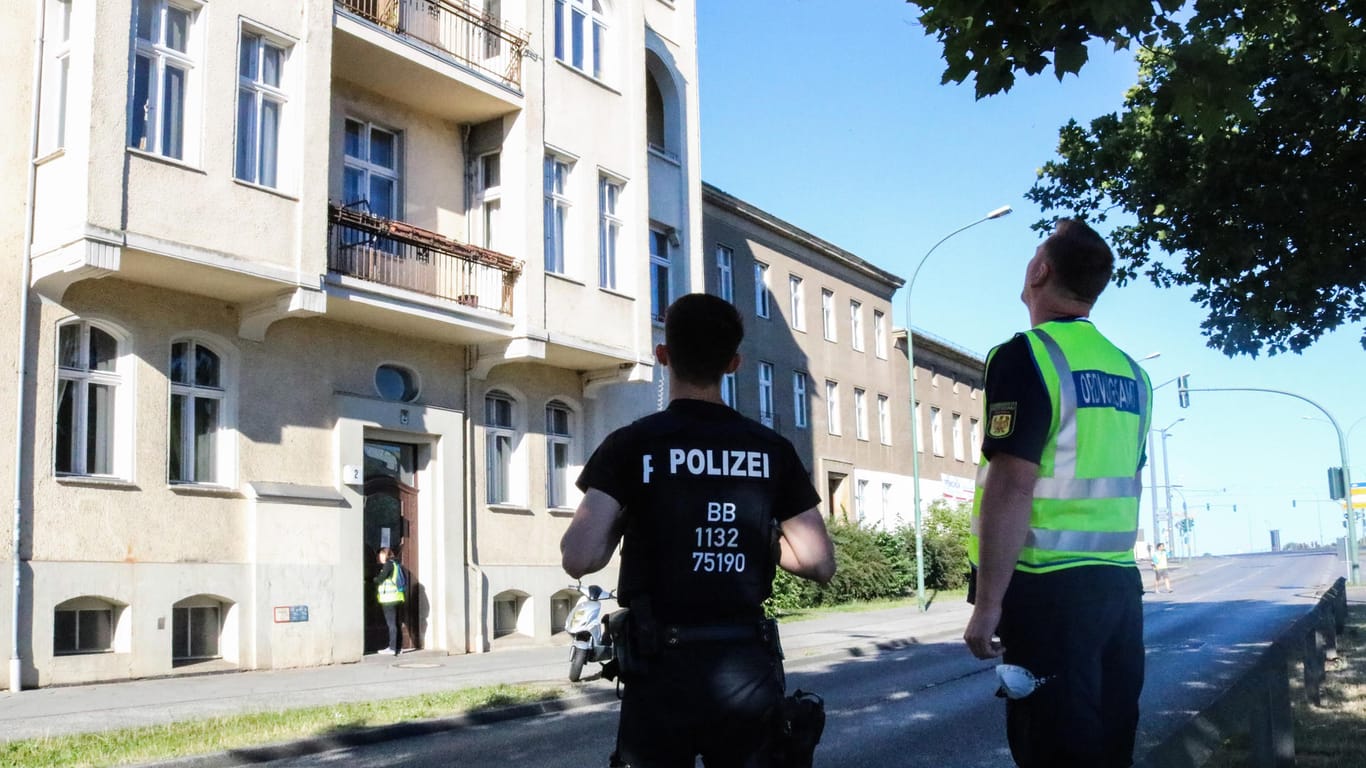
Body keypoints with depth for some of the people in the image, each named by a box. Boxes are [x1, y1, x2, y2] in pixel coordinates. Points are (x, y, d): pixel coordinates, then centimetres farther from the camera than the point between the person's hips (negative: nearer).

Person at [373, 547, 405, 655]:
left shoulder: (388, 564, -10)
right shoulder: (396, 564, 15)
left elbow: (380, 579, -15)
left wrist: (373, 579, 7)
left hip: (389, 598, -9)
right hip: (396, 597, 9)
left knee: (391, 623, -8)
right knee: (395, 623, 12)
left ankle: (392, 648, -8)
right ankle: (397, 647, 16)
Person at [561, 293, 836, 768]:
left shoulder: (633, 445, -8)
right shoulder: (772, 449, 1)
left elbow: (580, 559, -17)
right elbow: (820, 564, 1)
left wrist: (620, 524, 3)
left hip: (664, 671, -3)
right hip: (749, 668, 3)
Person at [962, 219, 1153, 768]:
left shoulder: (1028, 355, -12)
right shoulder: (1131, 372, 12)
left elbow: (1012, 486, -18)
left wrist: (988, 603, -16)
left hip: (1050, 588, -7)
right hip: (1119, 584, 7)